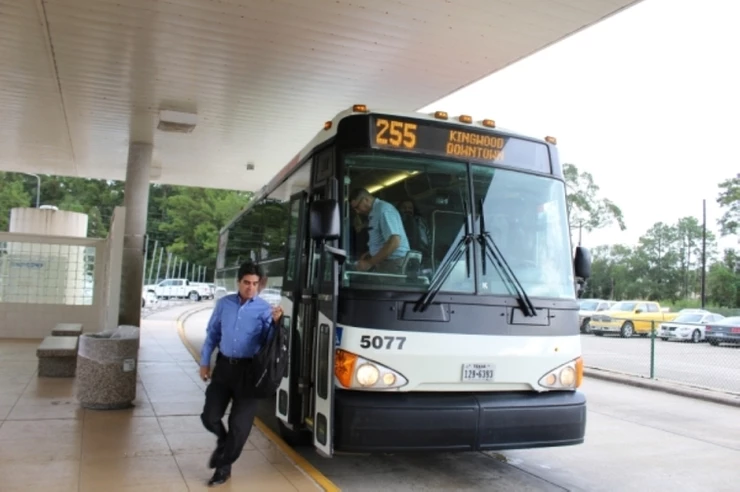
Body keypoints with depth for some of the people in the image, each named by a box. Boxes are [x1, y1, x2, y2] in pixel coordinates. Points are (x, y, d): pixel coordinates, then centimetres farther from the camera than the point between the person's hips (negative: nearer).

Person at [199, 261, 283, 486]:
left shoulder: (264, 309, -5)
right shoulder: (224, 303, 6)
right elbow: (212, 334, 13)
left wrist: (275, 323, -26)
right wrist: (204, 362, 11)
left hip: (248, 369, -3)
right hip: (224, 366, 3)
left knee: (240, 423, 3)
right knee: (209, 416, 3)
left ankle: (224, 466, 24)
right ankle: (223, 441, 37)